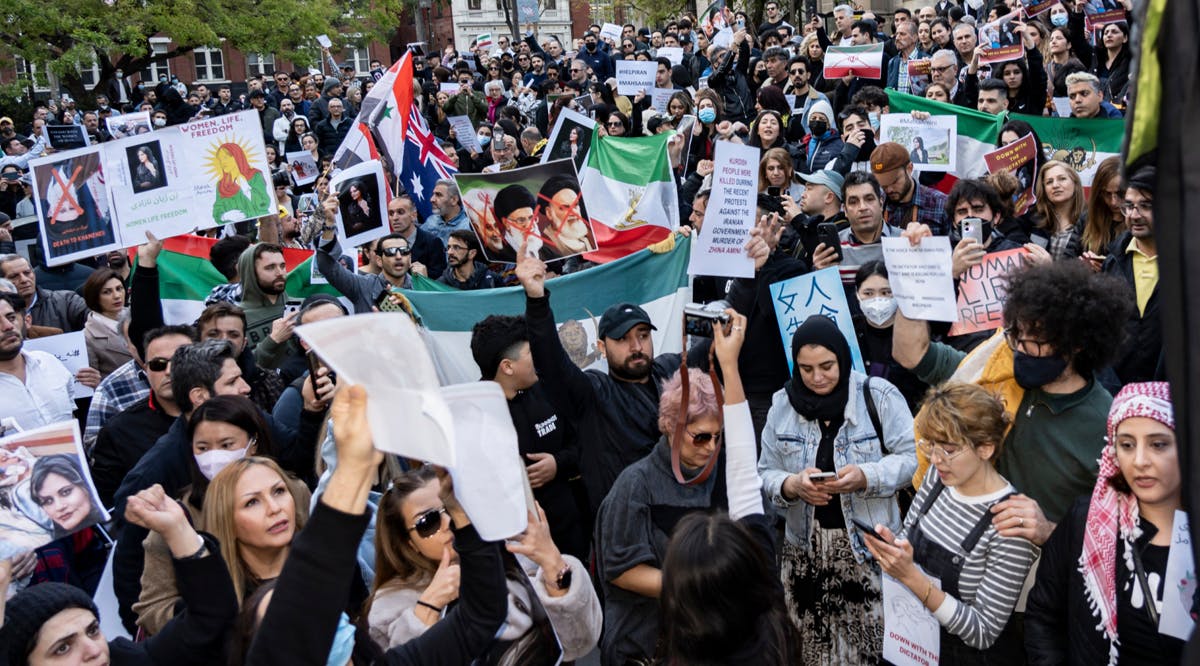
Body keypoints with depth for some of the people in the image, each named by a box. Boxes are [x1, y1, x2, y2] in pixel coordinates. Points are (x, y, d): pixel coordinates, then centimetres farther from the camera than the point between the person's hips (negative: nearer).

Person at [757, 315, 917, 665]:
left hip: (869, 545, -2)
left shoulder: (879, 395, -6)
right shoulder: (782, 403, 3)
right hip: (805, 548, 3)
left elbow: (910, 457, -5)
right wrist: (791, 486, -16)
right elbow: (766, 473, 6)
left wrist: (866, 477, -21)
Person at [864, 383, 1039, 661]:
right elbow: (908, 536, 8)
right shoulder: (939, 476, -7)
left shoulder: (1009, 525, -25)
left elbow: (984, 633, -22)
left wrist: (911, 576, -31)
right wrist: (890, 546, -14)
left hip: (977, 656, -5)